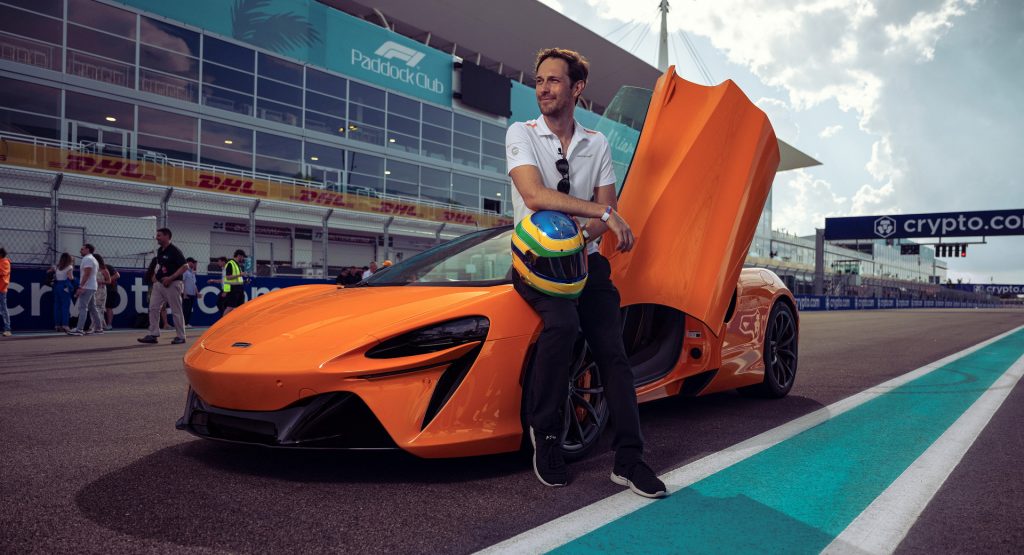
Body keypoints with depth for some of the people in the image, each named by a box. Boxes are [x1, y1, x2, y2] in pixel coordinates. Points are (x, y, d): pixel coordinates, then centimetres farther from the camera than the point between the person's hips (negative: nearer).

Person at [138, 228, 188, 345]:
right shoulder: (159, 251, 13)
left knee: (176, 311, -2)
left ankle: (180, 336, 6)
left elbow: (185, 266, -17)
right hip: (159, 284, 8)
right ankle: (153, 335, 6)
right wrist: (155, 276, 11)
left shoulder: (174, 251, -11)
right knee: (153, 308, 3)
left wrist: (171, 278, -22)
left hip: (172, 284, -8)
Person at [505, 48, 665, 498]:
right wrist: (605, 214, -20)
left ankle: (629, 459, -7)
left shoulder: (597, 144, 11)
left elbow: (603, 212, 5)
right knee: (562, 321, -32)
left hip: (584, 259, 4)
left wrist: (580, 237, -18)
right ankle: (545, 434, -15)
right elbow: (534, 195, -18)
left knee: (612, 349, -11)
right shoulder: (522, 134, -1)